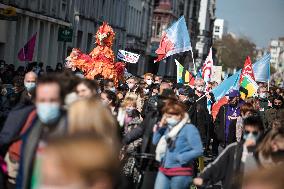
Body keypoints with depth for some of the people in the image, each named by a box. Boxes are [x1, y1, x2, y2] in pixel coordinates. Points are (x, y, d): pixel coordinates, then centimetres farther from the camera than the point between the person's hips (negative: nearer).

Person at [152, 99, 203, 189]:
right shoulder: (168, 128, 8)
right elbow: (155, 142, 15)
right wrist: (160, 126, 3)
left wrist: (180, 158, -18)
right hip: (164, 170, 6)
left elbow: (198, 150, -19)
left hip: (181, 173, -6)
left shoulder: (189, 129, -13)